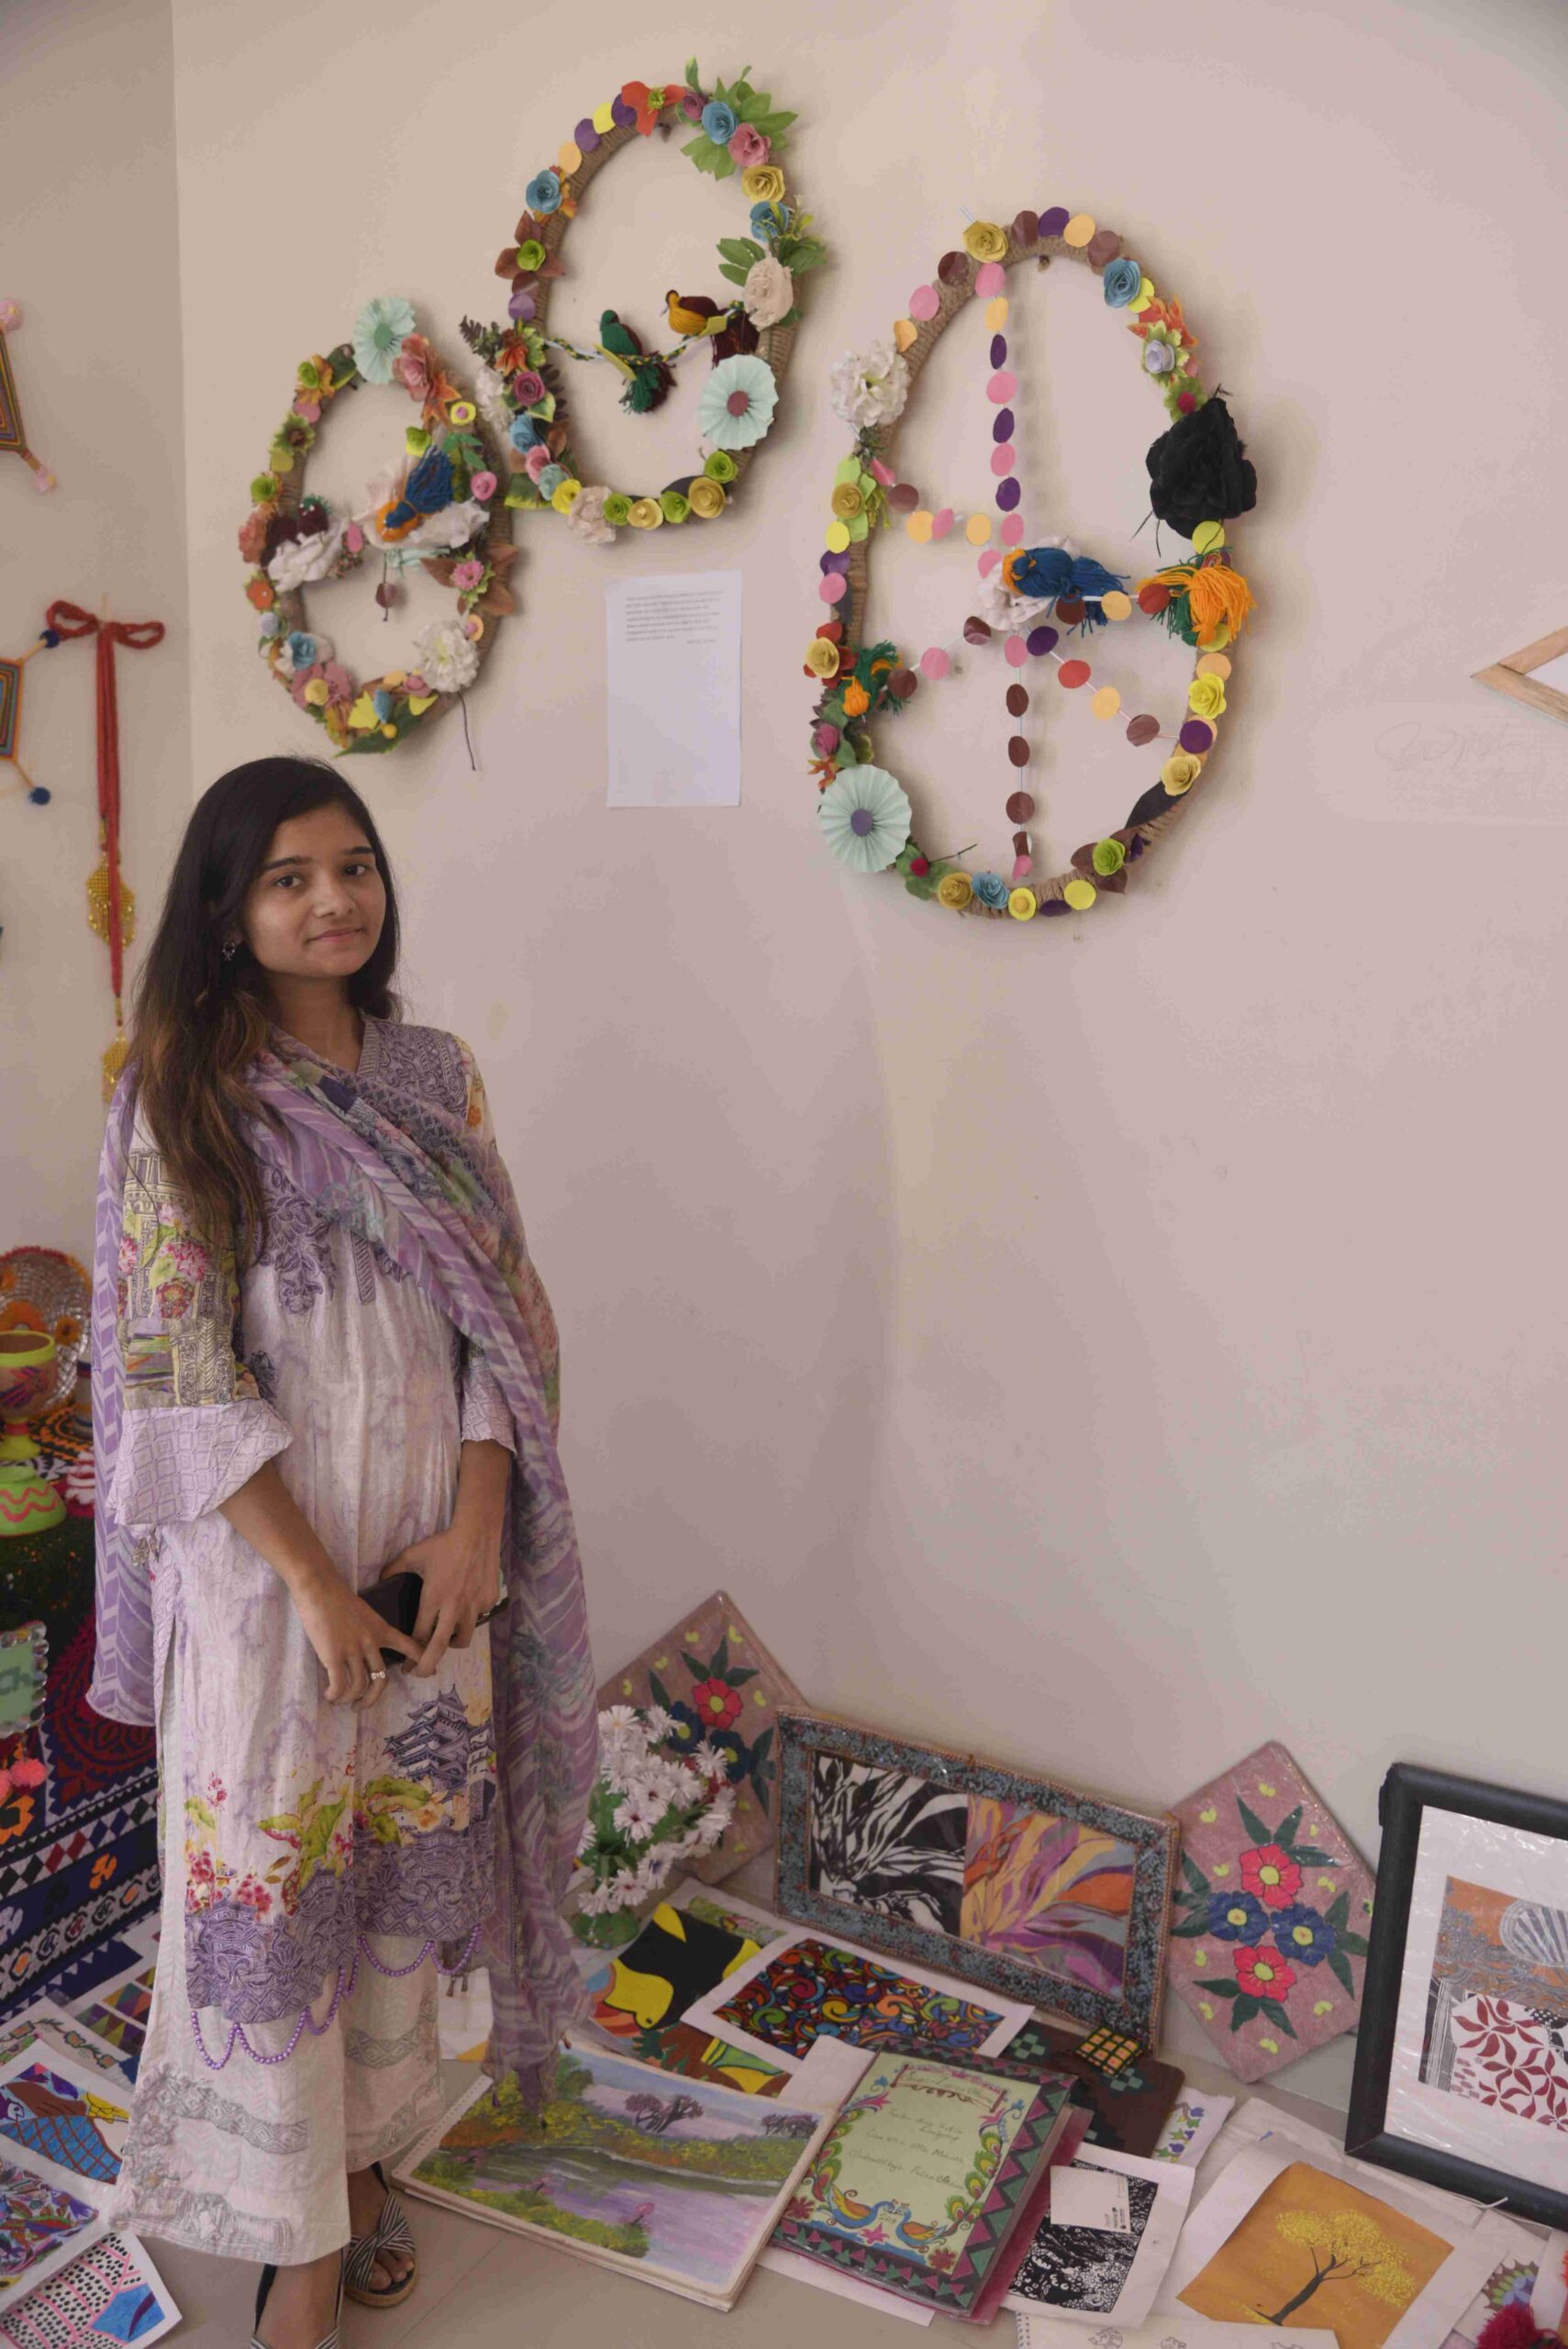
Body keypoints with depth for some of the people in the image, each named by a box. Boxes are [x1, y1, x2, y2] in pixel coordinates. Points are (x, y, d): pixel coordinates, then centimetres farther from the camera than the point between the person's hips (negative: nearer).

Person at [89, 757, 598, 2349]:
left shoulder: (435, 1077, 4)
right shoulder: (182, 1097, -9)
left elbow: (499, 1315, 3)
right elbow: (175, 1366, -13)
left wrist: (477, 1524, -8)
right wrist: (316, 1579, -15)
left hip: (436, 1547, 4)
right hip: (262, 1557, -4)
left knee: (411, 1848, 15)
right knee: (267, 1877, 6)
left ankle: (366, 2151, 38)